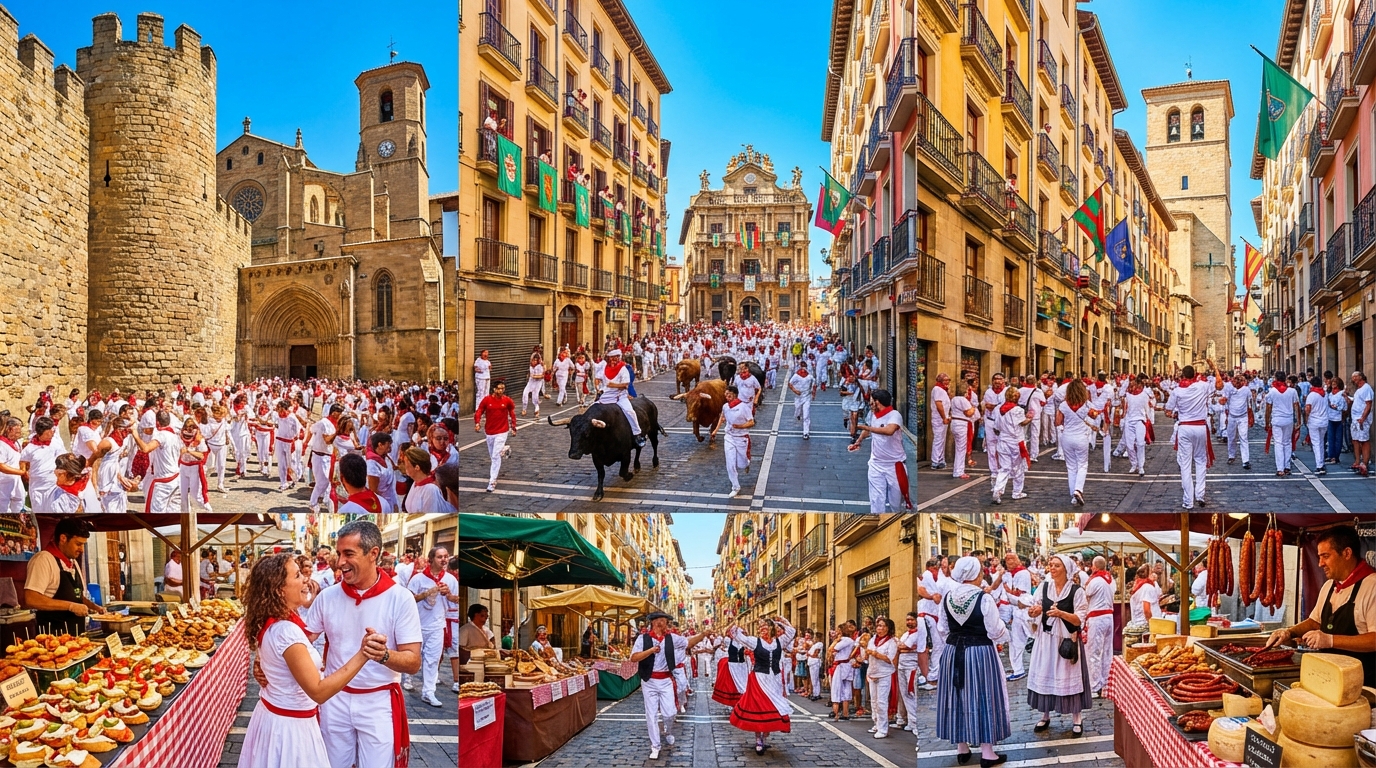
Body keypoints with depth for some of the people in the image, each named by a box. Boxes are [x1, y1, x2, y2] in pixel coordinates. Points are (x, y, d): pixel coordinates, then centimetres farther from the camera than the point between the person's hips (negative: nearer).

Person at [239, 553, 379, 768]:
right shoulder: (285, 630, -30)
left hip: (274, 714, 10)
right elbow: (318, 692, -31)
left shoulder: (273, 622, 0)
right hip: (290, 724, -10)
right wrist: (362, 655, -35)